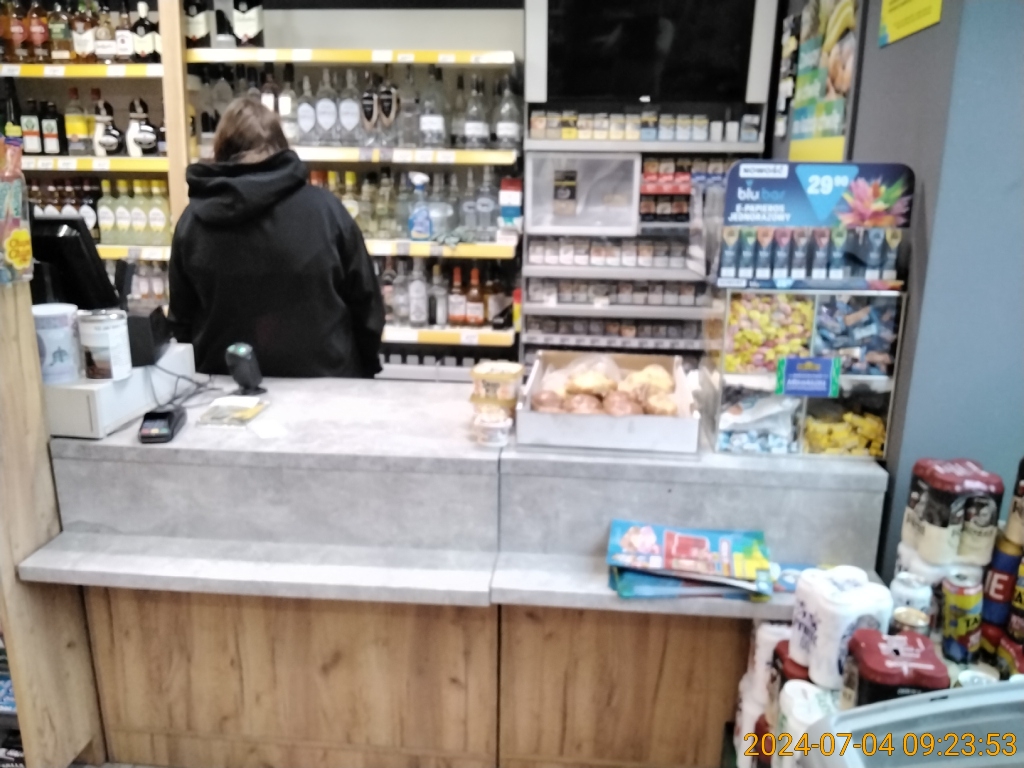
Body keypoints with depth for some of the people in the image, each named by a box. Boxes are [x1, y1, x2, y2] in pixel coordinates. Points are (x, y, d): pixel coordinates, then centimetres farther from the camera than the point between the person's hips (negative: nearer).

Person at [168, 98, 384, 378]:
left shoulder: (193, 219, -3)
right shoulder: (324, 207, -10)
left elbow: (181, 317, 5)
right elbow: (365, 301, -4)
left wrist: (201, 371, 19)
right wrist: (367, 367, 9)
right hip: (323, 379, -2)